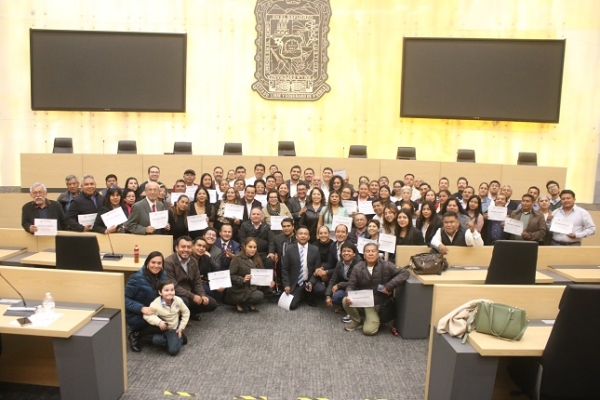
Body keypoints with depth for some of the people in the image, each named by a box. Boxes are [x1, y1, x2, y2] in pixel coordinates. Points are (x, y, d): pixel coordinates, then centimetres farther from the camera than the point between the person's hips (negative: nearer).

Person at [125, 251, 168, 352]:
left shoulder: (163, 275, -3)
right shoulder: (137, 278, -21)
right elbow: (125, 299, -19)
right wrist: (142, 308, -31)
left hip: (156, 312, 7)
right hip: (137, 316, -6)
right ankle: (136, 335, -4)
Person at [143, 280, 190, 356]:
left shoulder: (178, 300, -13)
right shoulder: (156, 303, -23)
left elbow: (186, 312, 1)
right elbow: (147, 315, -31)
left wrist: (182, 327, -2)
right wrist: (159, 322, -42)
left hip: (174, 329, 0)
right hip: (162, 329, 0)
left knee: (173, 351, -17)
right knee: (156, 340, -33)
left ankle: (180, 338, 14)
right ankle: (174, 341, -4)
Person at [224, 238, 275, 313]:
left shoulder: (256, 259, 11)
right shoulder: (237, 259, -8)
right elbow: (230, 276, -12)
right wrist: (242, 279, -28)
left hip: (253, 288, 7)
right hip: (240, 290, -7)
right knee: (259, 296, -29)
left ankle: (251, 305, 2)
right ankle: (239, 304, -3)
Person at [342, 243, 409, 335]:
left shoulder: (386, 266, -12)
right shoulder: (357, 267, -6)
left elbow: (404, 273, -17)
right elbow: (351, 285, -4)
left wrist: (389, 286, -24)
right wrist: (348, 296, -27)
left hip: (377, 303, -2)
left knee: (369, 330, -15)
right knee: (345, 301, -27)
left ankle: (376, 320, 23)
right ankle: (356, 321, 5)